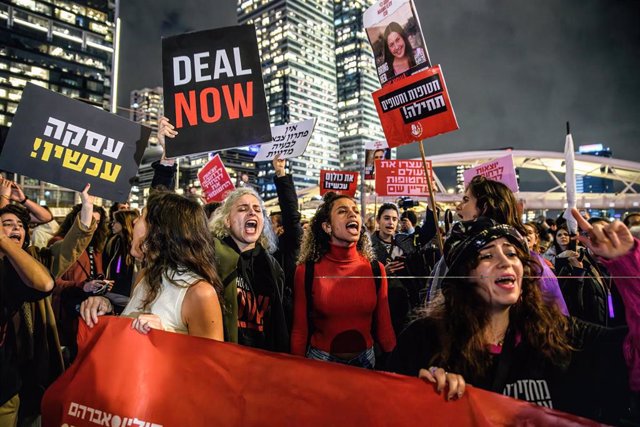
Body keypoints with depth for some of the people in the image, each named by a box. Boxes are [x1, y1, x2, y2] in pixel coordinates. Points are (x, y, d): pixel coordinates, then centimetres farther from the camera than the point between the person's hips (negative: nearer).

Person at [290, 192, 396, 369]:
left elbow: (383, 327, 0)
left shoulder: (375, 269, -6)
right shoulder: (307, 271, -12)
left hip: (365, 359, 3)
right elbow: (300, 330, -5)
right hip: (321, 360, -2)